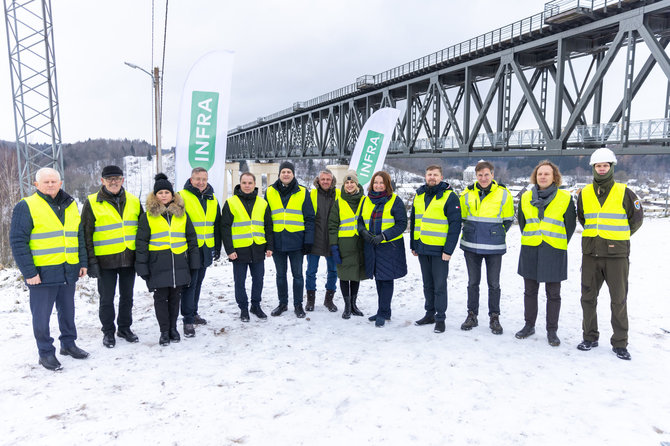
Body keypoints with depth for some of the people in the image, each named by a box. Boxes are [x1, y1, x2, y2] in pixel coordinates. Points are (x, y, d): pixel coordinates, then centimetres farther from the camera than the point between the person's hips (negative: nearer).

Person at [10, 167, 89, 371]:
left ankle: (68, 344, 32)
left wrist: (83, 262, 11)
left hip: (68, 271, 5)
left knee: (68, 310, 16)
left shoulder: (70, 205, 10)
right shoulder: (26, 206, -7)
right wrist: (29, 272, -15)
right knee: (41, 315, 4)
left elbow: (79, 236, 17)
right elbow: (18, 241, -11)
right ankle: (46, 352, 18)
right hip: (42, 272, -5)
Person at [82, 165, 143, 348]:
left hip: (129, 258, 3)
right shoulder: (92, 203, -3)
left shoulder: (134, 201, 6)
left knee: (127, 296, 14)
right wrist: (91, 260, -9)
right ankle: (108, 332, 24)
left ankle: (125, 328, 30)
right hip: (105, 259, -3)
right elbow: (86, 234, -3)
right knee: (106, 298, 7)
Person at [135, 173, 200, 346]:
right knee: (161, 298, 3)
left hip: (179, 263, 2)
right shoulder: (147, 216, 3)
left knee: (175, 296, 9)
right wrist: (142, 267, -3)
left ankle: (173, 328, 24)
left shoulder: (182, 214, 10)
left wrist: (194, 264, 8)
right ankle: (164, 331, 15)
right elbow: (141, 242, 3)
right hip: (158, 264, -2)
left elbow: (192, 239, 13)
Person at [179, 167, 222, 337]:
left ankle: (193, 312, 29)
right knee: (189, 283, -6)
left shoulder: (212, 199, 12)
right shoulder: (182, 197, -7)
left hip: (206, 249, 6)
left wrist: (217, 247, 18)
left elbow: (217, 225, 19)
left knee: (198, 282, 16)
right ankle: (188, 320, 0)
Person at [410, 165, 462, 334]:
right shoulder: (419, 195, 10)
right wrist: (413, 244, 13)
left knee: (439, 285, 1)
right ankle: (429, 314, 27)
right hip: (422, 248, 6)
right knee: (427, 284, 15)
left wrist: (448, 250, -16)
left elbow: (455, 224, -11)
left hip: (439, 249, -6)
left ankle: (440, 318, 13)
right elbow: (413, 221, 17)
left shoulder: (449, 196, -8)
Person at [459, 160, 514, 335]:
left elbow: (508, 220, 8)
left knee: (494, 284, 6)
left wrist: (497, 235, 8)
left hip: (494, 247, -2)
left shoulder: (503, 194, -3)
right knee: (473, 282, 11)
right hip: (471, 246, 2)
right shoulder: (467, 193, 1)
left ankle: (494, 318, 19)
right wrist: (472, 232, 12)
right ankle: (472, 315, 22)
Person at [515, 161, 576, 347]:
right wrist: (529, 241, 12)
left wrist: (560, 245, 5)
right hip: (530, 251, 3)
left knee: (553, 294, 5)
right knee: (530, 291, 11)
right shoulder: (526, 198, 6)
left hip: (554, 253, -2)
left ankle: (552, 331, 17)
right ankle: (529, 326, 25)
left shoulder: (565, 198, -2)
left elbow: (570, 224, 4)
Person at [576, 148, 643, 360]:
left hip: (616, 255, -3)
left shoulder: (624, 193, -2)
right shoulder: (584, 193, 6)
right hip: (590, 254, 3)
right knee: (588, 297, 9)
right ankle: (590, 337, 23)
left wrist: (619, 237, 8)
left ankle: (619, 343, 15)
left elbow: (637, 218, 7)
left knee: (619, 300, 4)